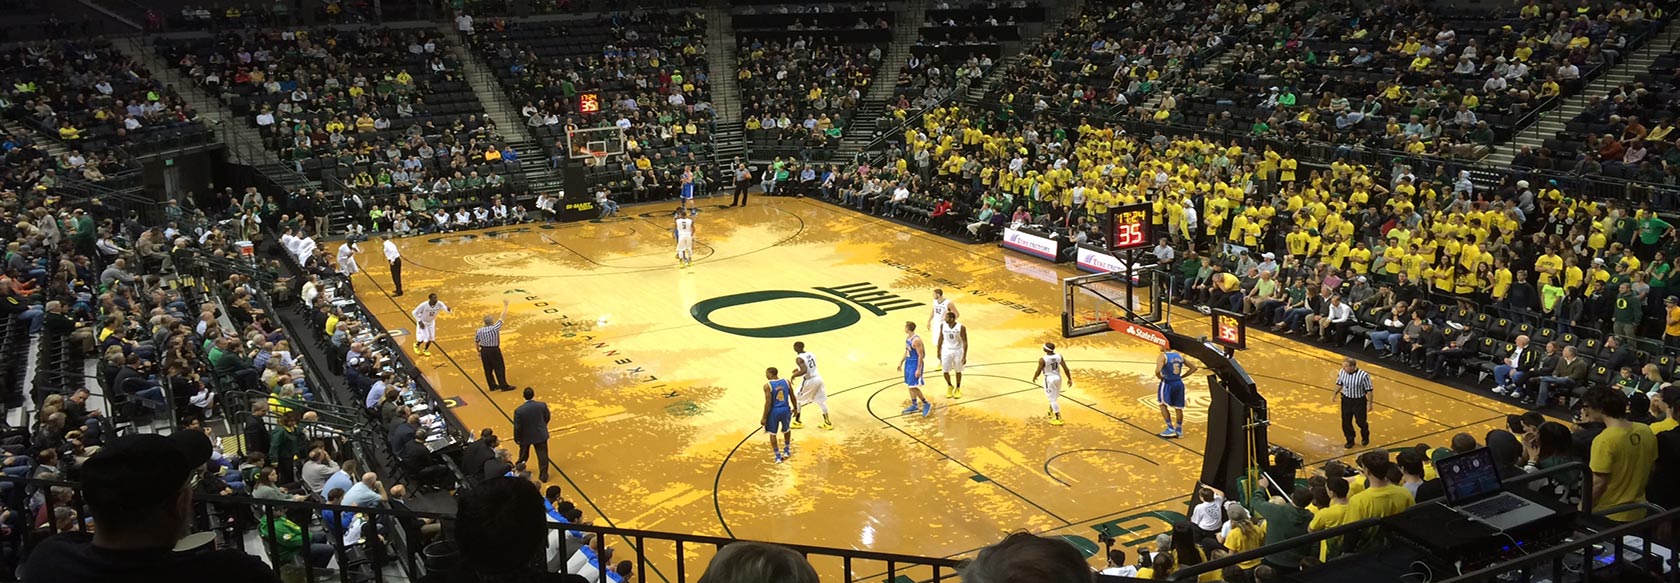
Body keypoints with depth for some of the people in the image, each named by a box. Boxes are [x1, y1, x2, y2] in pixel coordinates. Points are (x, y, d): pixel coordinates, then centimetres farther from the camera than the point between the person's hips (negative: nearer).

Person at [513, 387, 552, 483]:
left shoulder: (518, 410, -25)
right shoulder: (542, 405, -20)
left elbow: (517, 426, -16)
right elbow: (547, 418, -2)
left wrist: (516, 438, 2)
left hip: (525, 437, 0)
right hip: (540, 435, 0)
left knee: (523, 456, 24)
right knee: (542, 456, 15)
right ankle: (543, 475, 24)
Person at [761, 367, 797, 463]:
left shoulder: (767, 386, -15)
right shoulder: (786, 382, -1)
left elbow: (768, 402, -17)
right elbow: (792, 397, 7)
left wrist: (764, 418, -10)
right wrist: (795, 408, 23)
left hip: (774, 411, -4)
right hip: (785, 409, 4)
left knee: (772, 433, 15)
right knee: (786, 429, 29)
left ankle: (778, 456, 14)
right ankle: (787, 450, 39)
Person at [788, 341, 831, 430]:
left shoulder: (799, 358, -16)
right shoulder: (811, 354, 8)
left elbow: (804, 371, -29)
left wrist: (794, 376, -14)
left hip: (809, 381, -7)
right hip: (818, 378, 7)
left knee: (797, 400, 13)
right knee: (821, 401, 17)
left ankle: (797, 422, 21)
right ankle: (827, 423, 21)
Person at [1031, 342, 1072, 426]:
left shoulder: (1042, 359, -21)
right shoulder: (1059, 356, -8)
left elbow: (1038, 371, -13)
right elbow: (1066, 368, -6)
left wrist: (1034, 377, 8)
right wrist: (1069, 379, 4)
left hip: (1049, 379, -6)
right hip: (1058, 377, 6)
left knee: (1052, 399, 3)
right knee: (1054, 397, 26)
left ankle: (1058, 418, 3)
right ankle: (1051, 412, 46)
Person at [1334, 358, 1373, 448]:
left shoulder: (1363, 375, -23)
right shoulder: (1341, 372, -10)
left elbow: (1369, 391, -13)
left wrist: (1370, 404, -10)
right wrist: (1335, 394, -3)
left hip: (1359, 401, -3)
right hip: (1346, 400, 3)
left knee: (1360, 421, 12)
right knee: (1346, 422, 7)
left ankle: (1365, 437, 44)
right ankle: (1350, 440, 29)